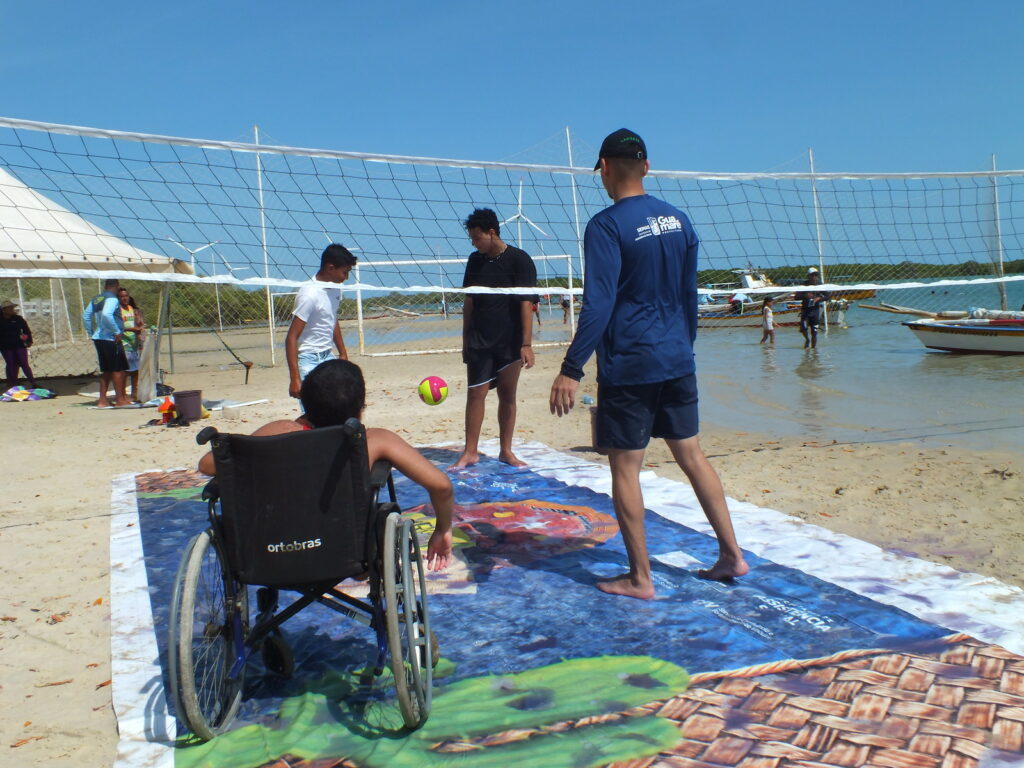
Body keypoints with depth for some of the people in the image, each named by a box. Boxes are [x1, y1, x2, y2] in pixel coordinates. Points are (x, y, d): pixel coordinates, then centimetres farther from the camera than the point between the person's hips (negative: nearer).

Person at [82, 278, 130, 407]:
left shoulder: (96, 299, 14)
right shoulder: (112, 299, -11)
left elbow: (85, 316, 16)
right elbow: (106, 315, -27)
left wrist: (91, 333, 21)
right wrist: (117, 331, -20)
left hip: (98, 338, 8)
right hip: (110, 339, -8)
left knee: (106, 370, 13)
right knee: (118, 369, -1)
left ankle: (102, 399, 12)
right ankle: (120, 399, 0)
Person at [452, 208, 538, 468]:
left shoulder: (519, 260, -7)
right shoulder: (475, 261, 7)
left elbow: (526, 304, -10)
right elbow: (469, 303, 12)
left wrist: (527, 344, -15)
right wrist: (465, 340, 11)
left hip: (509, 341, -3)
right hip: (479, 341, 3)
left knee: (508, 395, 5)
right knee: (475, 393, 0)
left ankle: (506, 451, 15)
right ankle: (470, 452, 6)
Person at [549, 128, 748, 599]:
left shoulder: (607, 226, -12)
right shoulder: (678, 219, 8)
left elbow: (598, 305, -20)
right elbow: (690, 295, 15)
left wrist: (571, 370, -19)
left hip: (628, 366, -7)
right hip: (677, 361, 7)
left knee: (625, 467, 3)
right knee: (691, 454, 16)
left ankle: (639, 578, 10)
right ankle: (731, 555, 21)